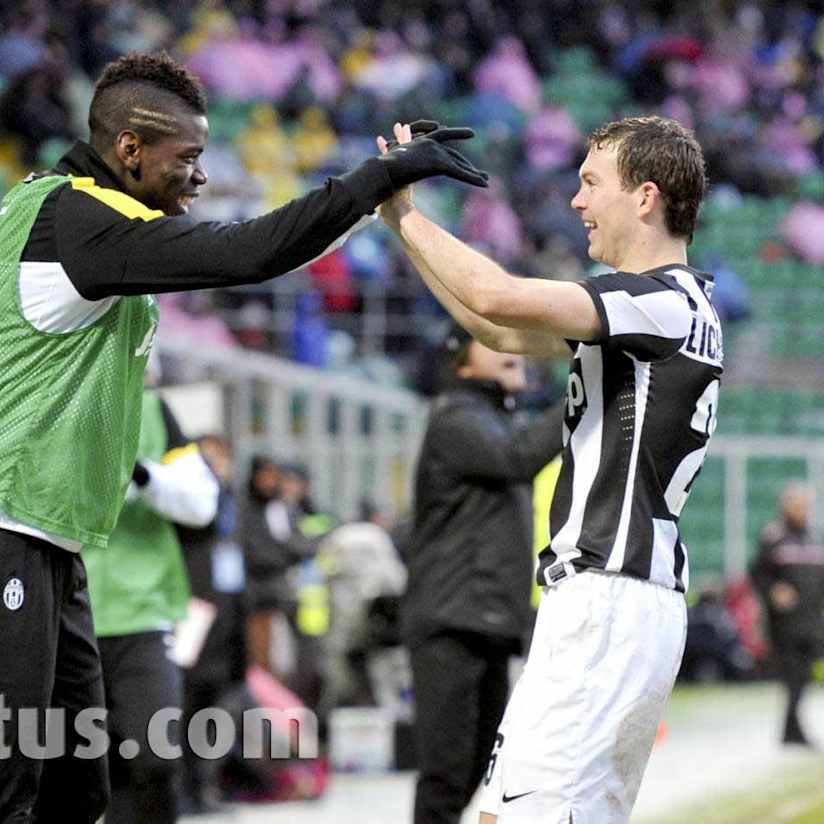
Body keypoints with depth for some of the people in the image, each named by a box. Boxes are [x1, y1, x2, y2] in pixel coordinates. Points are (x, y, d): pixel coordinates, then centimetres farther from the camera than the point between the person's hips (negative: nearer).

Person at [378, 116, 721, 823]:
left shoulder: (664, 302, -12)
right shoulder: (662, 303, 19)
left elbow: (499, 299, -24)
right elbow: (501, 331, 26)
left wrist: (406, 213, -9)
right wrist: (401, 222, 21)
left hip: (610, 601, -10)